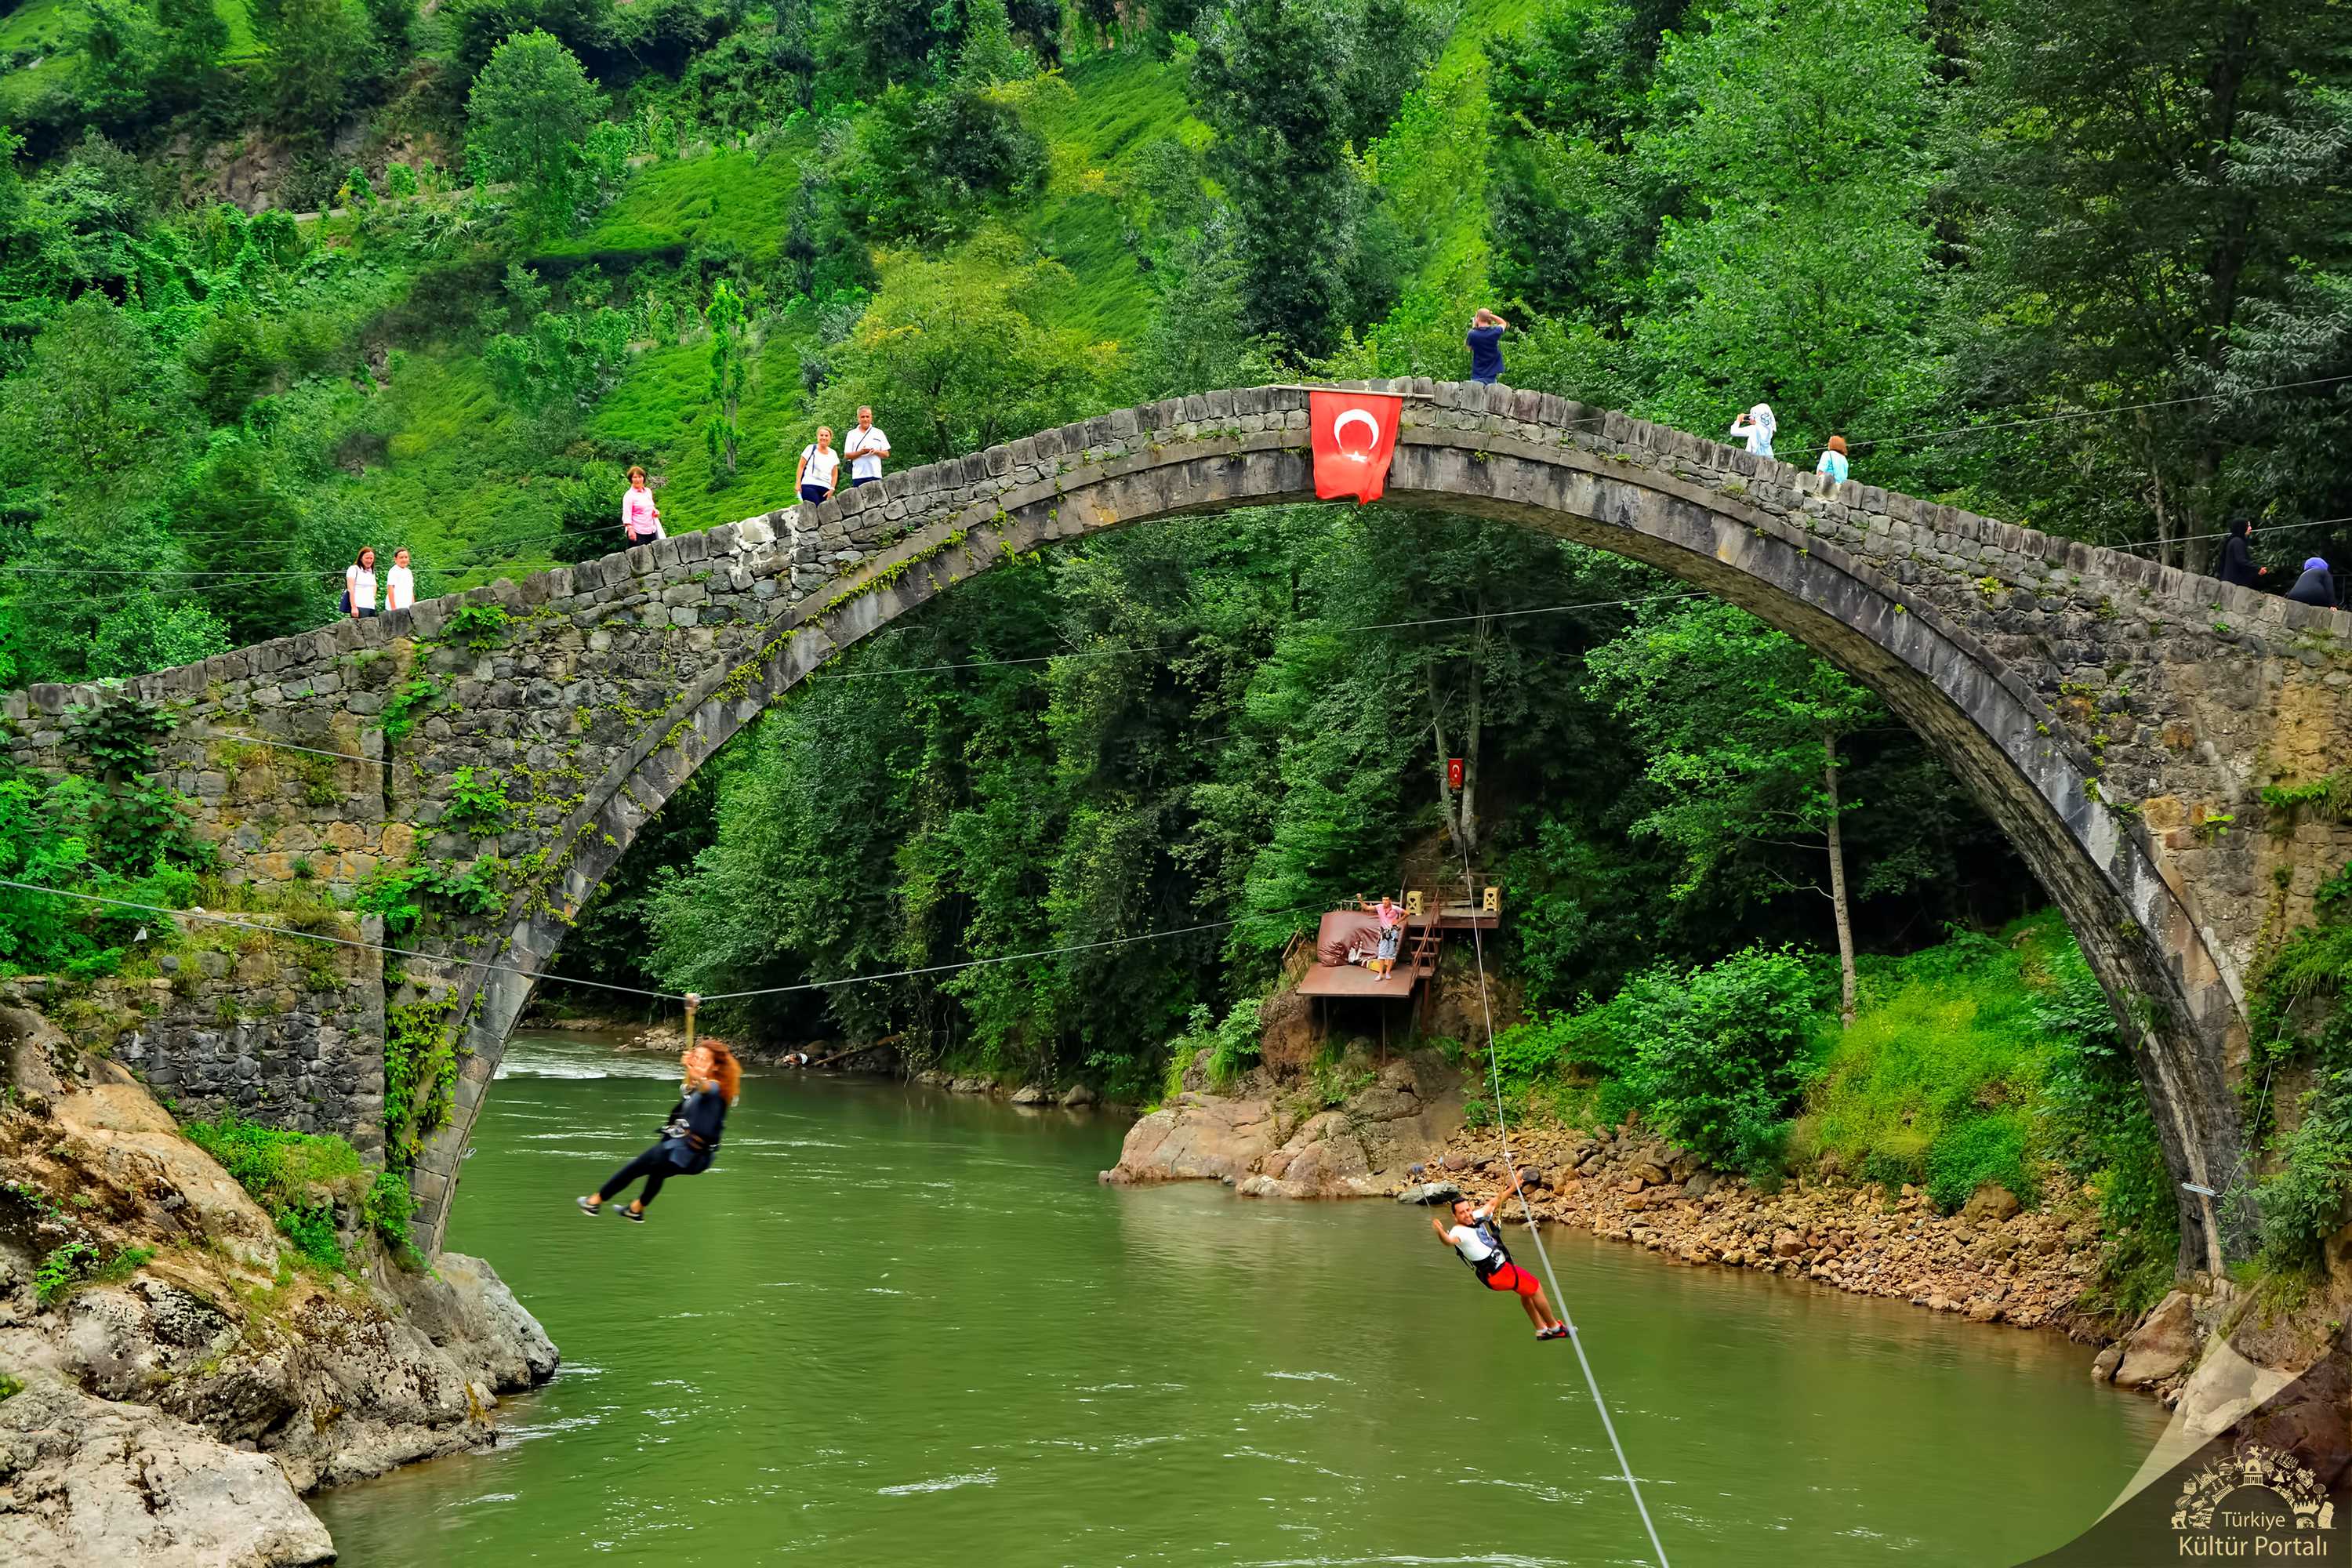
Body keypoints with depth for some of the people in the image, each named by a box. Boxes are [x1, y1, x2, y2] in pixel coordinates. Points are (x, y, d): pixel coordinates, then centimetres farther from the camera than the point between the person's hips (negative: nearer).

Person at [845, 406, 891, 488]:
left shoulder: (879, 433, 12)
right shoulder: (852, 434, 10)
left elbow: (886, 454, 10)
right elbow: (847, 456, 5)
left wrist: (876, 452, -10)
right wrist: (860, 452, -13)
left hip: (875, 475, 0)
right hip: (858, 475, 0)